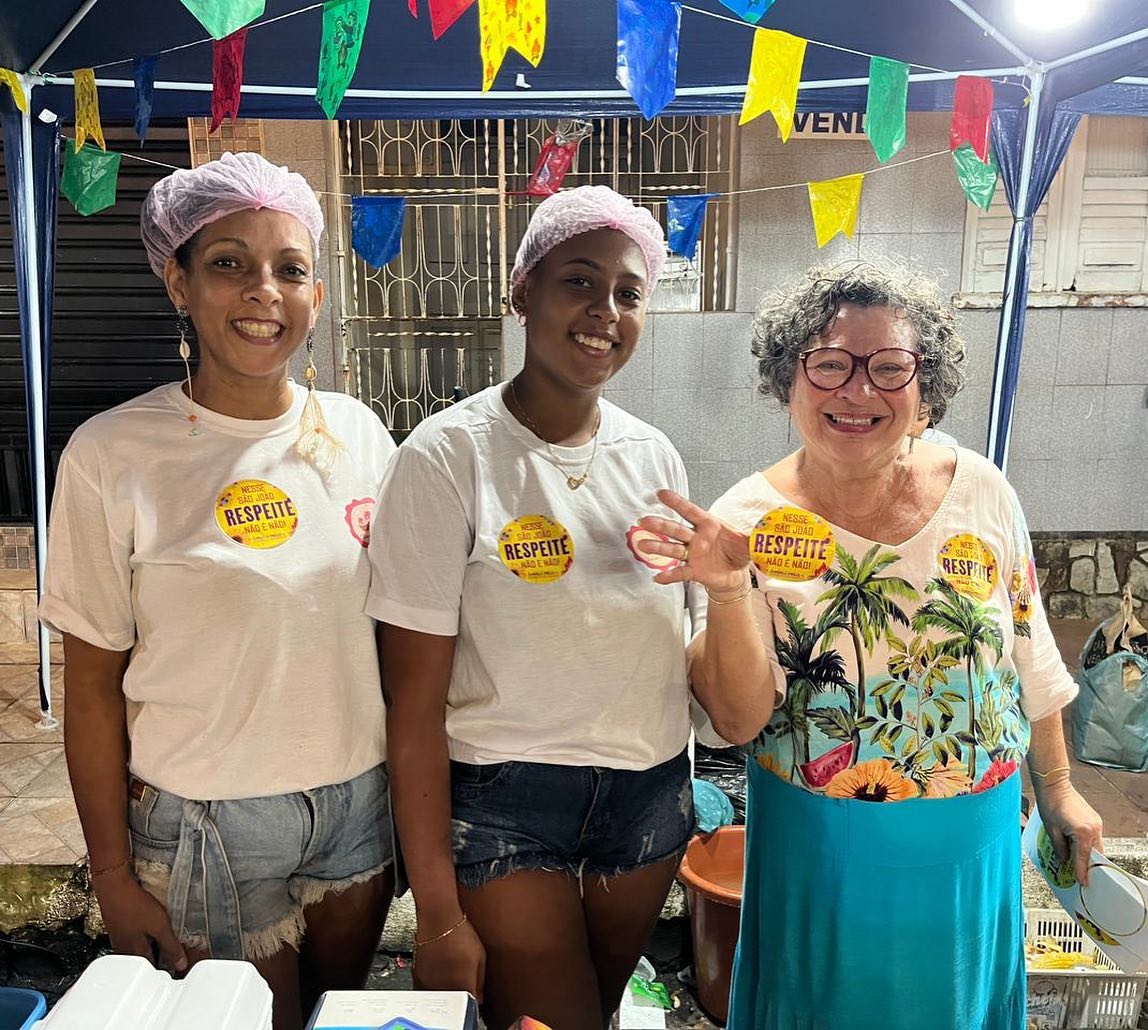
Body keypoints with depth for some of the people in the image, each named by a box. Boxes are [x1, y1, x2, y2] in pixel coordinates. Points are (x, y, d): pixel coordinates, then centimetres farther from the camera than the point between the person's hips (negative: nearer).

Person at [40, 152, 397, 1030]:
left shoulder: (358, 432, -2)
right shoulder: (112, 455, -12)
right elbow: (93, 685, -7)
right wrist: (115, 876, -4)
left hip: (360, 800, 4)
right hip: (206, 824, -3)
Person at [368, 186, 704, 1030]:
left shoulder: (654, 456, 0)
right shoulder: (449, 456, -14)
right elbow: (415, 702, -14)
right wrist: (439, 913, -12)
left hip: (650, 795, 5)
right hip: (502, 801, -5)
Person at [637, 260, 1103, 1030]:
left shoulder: (981, 490, -7)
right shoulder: (751, 522, -14)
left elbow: (1032, 656, 5)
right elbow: (739, 720, -17)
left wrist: (1057, 787, 13)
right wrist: (729, 591, -32)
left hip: (973, 842, 3)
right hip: (822, 850, -2)